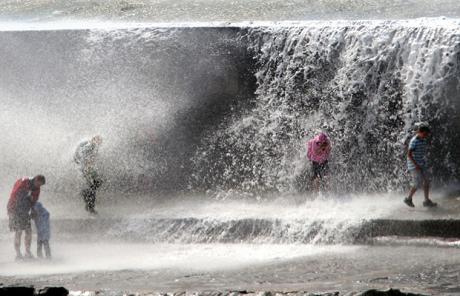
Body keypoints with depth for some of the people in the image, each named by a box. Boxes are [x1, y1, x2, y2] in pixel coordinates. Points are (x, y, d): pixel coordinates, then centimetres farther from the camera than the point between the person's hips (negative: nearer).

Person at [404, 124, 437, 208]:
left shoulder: (423, 141, 8)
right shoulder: (414, 141, -17)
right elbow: (409, 154, -19)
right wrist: (416, 165, -23)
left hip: (422, 165, 8)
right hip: (414, 165, -8)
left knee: (426, 181, 5)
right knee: (418, 183, -9)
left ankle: (427, 201, 11)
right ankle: (408, 199, 7)